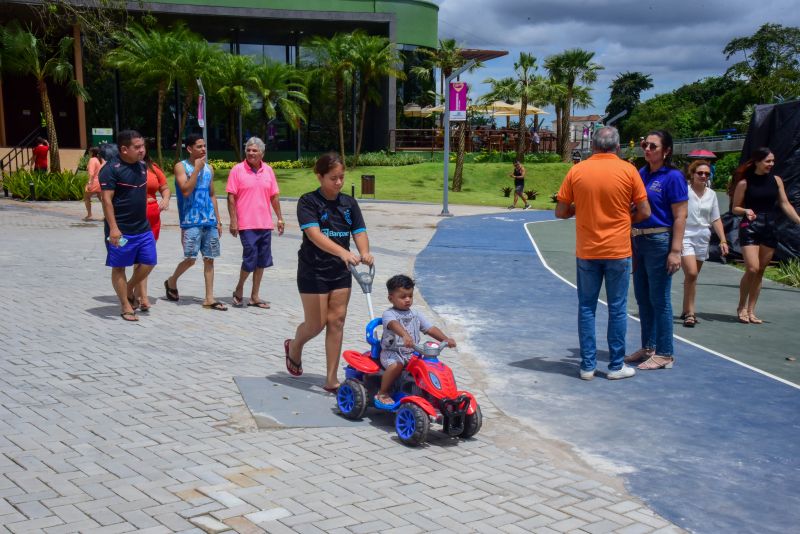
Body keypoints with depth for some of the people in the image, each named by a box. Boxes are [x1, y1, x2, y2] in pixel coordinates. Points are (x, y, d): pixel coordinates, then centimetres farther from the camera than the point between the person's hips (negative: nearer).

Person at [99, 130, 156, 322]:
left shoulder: (142, 166, 9)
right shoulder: (111, 169, -13)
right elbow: (106, 200, -17)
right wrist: (113, 228, -23)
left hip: (143, 227, 7)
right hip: (121, 230, -7)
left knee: (148, 262, 7)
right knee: (119, 267, 4)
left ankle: (128, 290, 30)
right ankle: (126, 307, 12)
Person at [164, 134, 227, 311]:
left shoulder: (209, 168, 13)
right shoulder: (181, 167, -3)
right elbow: (185, 191, -16)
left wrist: (218, 220, 14)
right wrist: (197, 168, -13)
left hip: (209, 221, 5)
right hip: (191, 221, -5)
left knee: (209, 259, 4)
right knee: (190, 258, -7)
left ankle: (209, 299, 9)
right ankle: (171, 282, 22)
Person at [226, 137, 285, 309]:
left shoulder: (268, 170, 9)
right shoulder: (237, 170, -3)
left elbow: (274, 196, 14)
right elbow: (231, 197, -5)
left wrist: (280, 218, 10)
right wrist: (233, 220, -11)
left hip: (265, 224, 5)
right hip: (246, 224, -5)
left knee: (262, 261, 7)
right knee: (250, 258, -8)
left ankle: (254, 296, 17)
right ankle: (238, 290, 15)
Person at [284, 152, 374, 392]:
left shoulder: (349, 203, 4)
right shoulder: (308, 202, -11)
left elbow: (360, 232, -4)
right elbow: (314, 234, -26)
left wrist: (364, 252, -28)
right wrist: (343, 252, -41)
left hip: (341, 271, 4)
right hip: (313, 270, -4)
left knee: (336, 321, 3)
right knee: (316, 323, 1)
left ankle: (331, 379, 10)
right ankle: (294, 348, 36)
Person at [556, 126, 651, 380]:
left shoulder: (576, 171, -3)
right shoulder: (628, 171, -6)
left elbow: (560, 211, 1)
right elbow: (644, 212, -3)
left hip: (586, 252, 1)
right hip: (618, 251, -1)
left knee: (586, 308, 10)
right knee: (617, 309, 8)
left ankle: (588, 366, 12)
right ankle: (616, 366, 14)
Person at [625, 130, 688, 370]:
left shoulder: (673, 177, -10)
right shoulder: (640, 174, 10)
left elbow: (680, 217, -13)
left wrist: (675, 251, -19)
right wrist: (630, 240, 11)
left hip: (659, 241, -7)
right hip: (638, 240, 7)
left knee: (659, 300, -1)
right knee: (642, 297, 14)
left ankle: (665, 354, 9)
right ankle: (648, 347, 26)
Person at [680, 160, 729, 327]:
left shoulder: (711, 194, 10)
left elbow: (716, 219, 15)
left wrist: (723, 240, 7)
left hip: (702, 238, 5)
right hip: (685, 236, -5)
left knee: (692, 276, 11)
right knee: (691, 273, -18)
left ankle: (686, 311, 22)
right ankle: (690, 313, -10)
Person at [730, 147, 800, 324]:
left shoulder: (776, 180, 6)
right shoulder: (744, 182, -4)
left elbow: (785, 204, 8)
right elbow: (735, 208, 1)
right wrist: (746, 211, -20)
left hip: (770, 229, 4)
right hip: (750, 228, -4)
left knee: (760, 271, 7)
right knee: (752, 269, -15)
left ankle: (751, 311, 15)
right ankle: (741, 307, 6)